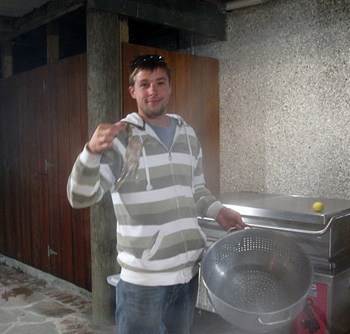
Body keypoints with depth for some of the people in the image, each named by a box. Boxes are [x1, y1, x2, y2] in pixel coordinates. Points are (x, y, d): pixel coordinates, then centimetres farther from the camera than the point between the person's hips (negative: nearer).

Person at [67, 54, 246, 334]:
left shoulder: (188, 134, 8)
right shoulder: (120, 137, -10)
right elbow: (81, 197, -17)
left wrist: (218, 210, 2)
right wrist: (92, 152, -34)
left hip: (188, 269, 6)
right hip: (144, 277, -5)